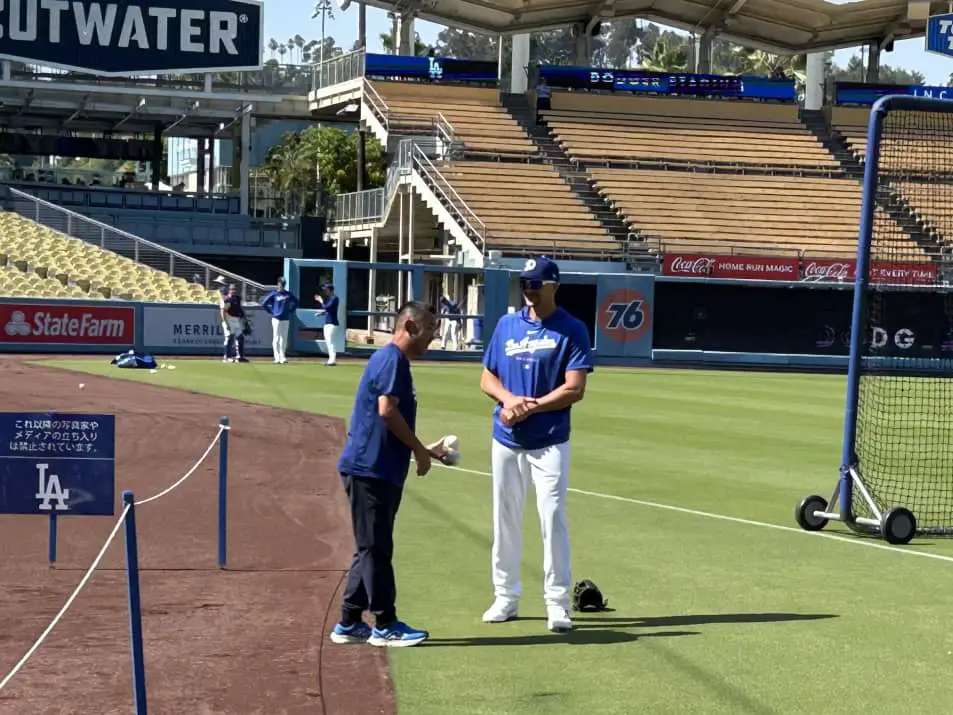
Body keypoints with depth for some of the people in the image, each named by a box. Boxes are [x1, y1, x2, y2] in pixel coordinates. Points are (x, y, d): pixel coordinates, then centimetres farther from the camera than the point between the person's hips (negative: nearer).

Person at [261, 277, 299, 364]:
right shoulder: (274, 294, -2)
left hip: (286, 319, 4)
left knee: (284, 339, 5)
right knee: (276, 338, -4)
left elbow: (296, 302, 21)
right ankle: (277, 358, -5)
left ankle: (282, 357, 11)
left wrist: (291, 311, 11)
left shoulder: (289, 294, 7)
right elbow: (264, 304, -1)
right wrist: (271, 312, -3)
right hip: (276, 319, -4)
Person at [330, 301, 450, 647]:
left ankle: (349, 623, 18)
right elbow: (387, 411, -21)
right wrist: (419, 450, -12)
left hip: (379, 471, 10)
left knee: (372, 548, 13)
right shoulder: (392, 359, -10)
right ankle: (385, 625, 2)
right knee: (375, 548, -3)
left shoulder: (392, 359, 20)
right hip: (370, 469, -10)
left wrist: (423, 450, 19)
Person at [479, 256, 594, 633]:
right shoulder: (507, 325, 9)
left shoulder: (572, 330, -5)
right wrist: (510, 399, -10)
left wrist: (530, 408, -18)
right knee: (505, 518, 9)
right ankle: (506, 597, 20)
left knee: (552, 517, -9)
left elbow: (574, 389, -11)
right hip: (506, 441, 4)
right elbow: (487, 377, 10)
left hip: (549, 442, -4)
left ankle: (558, 602, -1)